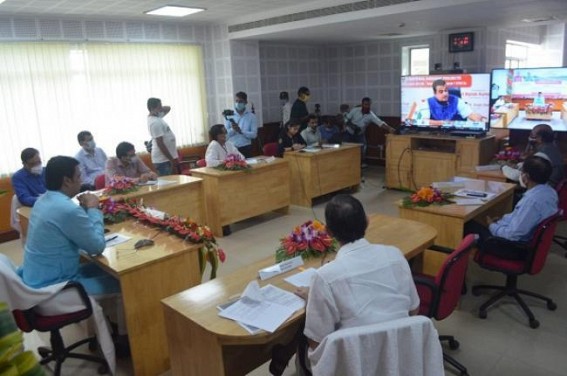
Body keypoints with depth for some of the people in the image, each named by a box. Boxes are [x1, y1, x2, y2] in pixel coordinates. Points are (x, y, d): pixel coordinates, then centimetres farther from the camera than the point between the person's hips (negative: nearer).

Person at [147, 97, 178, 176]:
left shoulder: (157, 117, 9)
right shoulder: (155, 122, -19)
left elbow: (168, 108, 25)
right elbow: (160, 144, -22)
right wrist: (172, 160, -19)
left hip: (165, 158, 10)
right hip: (163, 160, -10)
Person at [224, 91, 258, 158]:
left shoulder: (251, 116, 2)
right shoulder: (229, 116, 4)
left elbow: (254, 134, -6)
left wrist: (241, 131, -19)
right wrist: (232, 129, -20)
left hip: (246, 148, 0)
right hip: (232, 148, 0)